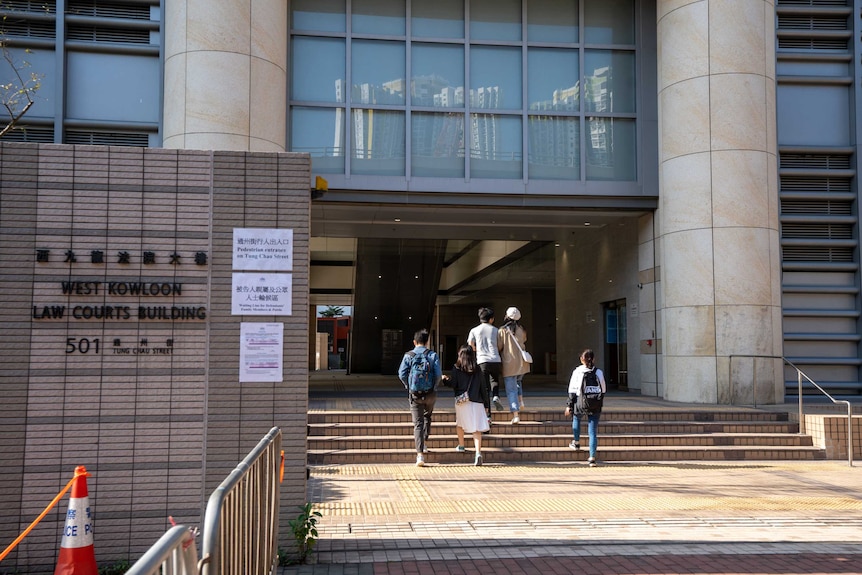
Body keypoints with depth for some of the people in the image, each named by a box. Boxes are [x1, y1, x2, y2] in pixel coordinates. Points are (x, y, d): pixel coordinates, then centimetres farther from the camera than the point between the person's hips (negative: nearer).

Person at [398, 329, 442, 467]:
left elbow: (402, 374, -7)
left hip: (414, 393, -1)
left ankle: (420, 454, -8)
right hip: (430, 393, 1)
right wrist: (434, 386, 9)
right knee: (427, 416, 27)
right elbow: (438, 374, -8)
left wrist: (409, 387, 8)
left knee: (418, 423, 2)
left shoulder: (408, 356, -1)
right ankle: (425, 444, 26)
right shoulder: (433, 355, -1)